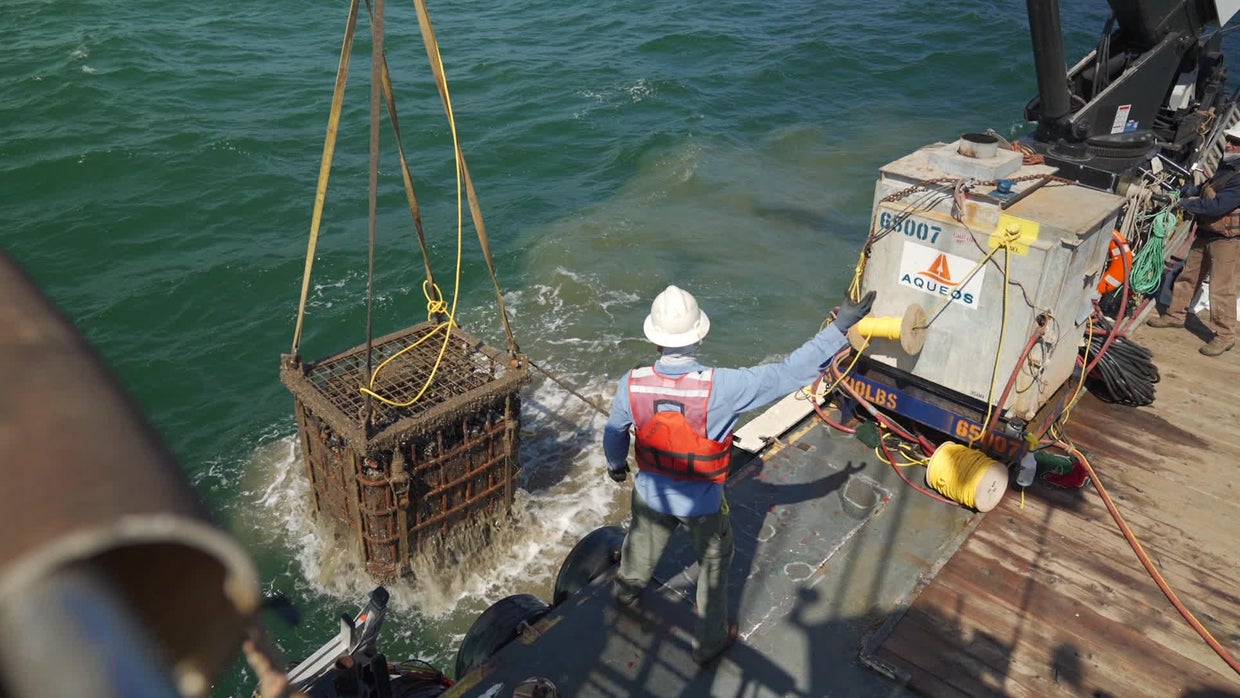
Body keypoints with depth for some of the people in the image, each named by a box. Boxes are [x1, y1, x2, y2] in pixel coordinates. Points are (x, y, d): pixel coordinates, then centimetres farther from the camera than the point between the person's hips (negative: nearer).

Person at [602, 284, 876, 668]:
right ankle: (710, 644, 43)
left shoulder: (632, 384, -24)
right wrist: (840, 327, -23)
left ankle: (626, 590, 64)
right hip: (702, 504, -3)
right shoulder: (720, 388, -35)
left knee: (643, 544, 33)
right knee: (714, 566, 23)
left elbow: (614, 432, -4)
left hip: (651, 494, 3)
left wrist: (616, 464, 18)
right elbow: (791, 373, -30)